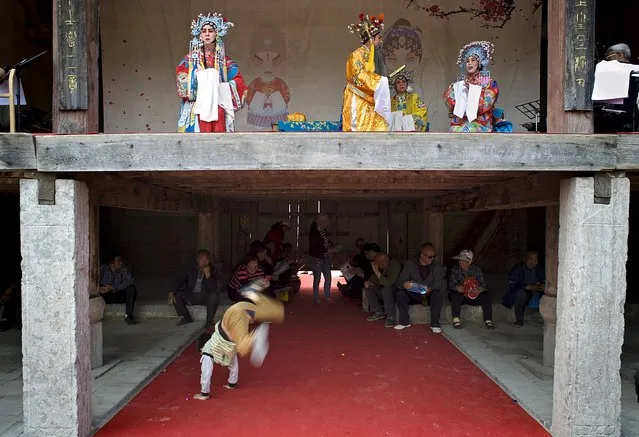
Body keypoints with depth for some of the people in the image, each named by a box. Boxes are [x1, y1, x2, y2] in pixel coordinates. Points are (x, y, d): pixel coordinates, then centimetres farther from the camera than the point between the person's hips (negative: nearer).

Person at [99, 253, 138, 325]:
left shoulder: (124, 268, -8)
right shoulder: (103, 268, -6)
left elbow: (129, 280, -23)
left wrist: (112, 288, -29)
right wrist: (98, 288, -37)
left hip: (119, 296, 0)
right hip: (105, 296, 0)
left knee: (131, 288, -26)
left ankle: (128, 316, -28)